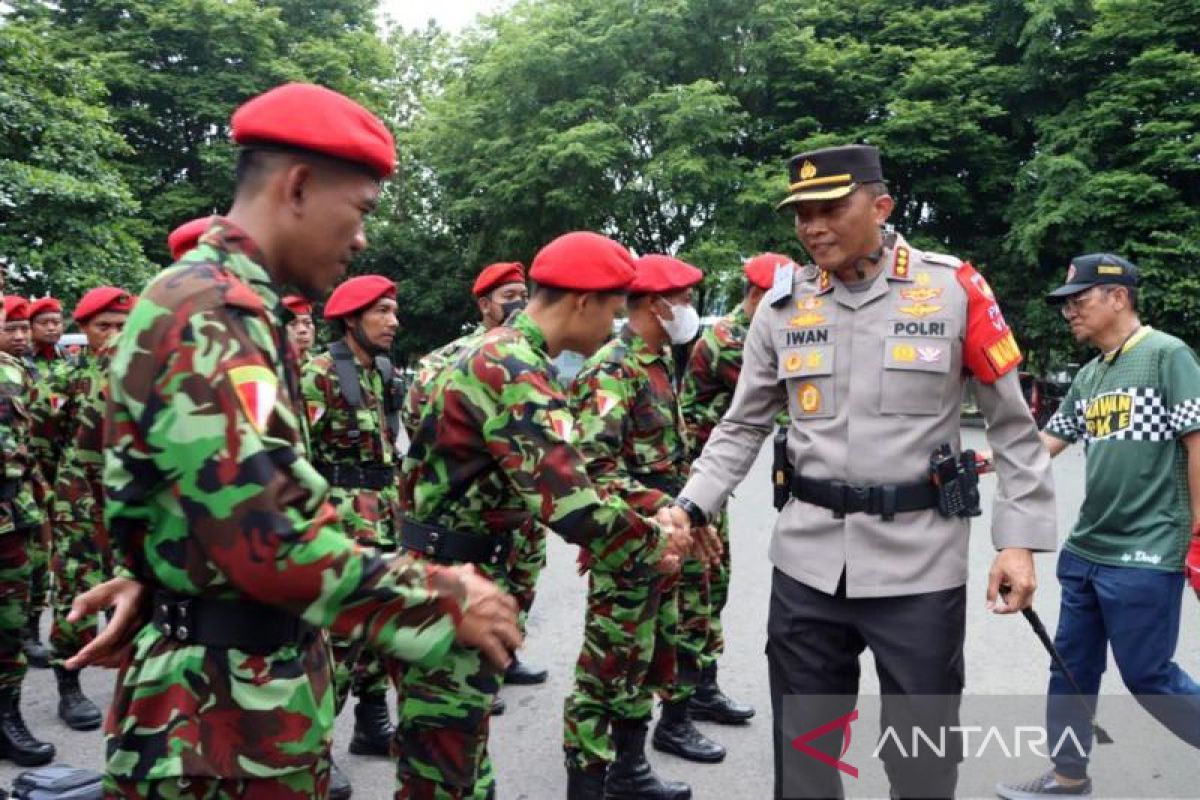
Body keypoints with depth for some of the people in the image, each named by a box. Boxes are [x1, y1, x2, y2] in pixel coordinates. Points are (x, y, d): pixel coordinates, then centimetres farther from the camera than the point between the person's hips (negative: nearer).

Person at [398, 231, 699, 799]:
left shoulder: (509, 354, 9)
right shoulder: (516, 371, -23)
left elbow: (571, 469, 13)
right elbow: (568, 501, -30)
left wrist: (653, 516, 7)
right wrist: (653, 547, -15)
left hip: (465, 569, 10)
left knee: (461, 729, 22)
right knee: (443, 743, 3)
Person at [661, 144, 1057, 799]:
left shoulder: (954, 289, -5)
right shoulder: (782, 305, 3)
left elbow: (1013, 425, 1)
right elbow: (742, 428, 8)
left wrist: (1019, 538, -5)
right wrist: (690, 507, -6)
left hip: (920, 562, -2)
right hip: (807, 560, 3)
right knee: (802, 743, 16)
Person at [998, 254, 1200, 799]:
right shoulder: (1088, 376, 12)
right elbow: (1046, 443, 14)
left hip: (1145, 556, -8)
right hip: (1084, 550, 8)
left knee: (1147, 677, 2)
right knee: (1072, 668, 14)